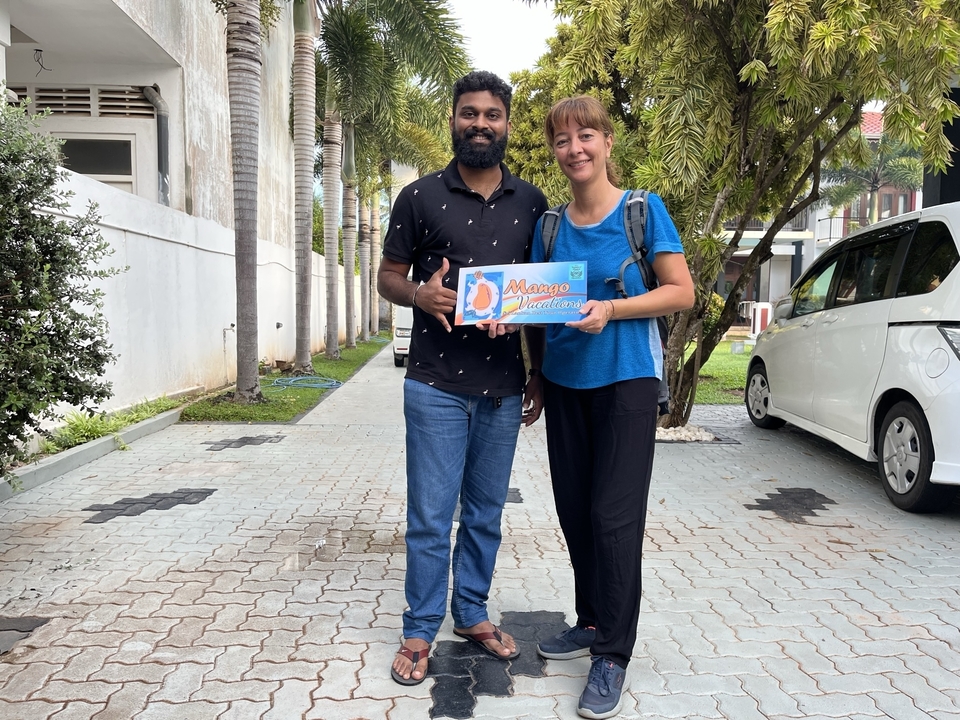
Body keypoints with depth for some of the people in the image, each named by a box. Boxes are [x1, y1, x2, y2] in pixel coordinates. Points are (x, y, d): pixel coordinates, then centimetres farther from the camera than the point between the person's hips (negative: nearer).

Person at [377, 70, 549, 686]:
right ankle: (420, 633, 20)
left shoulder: (531, 203, 7)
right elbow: (389, 276, 4)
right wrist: (419, 294, -18)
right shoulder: (420, 197, 0)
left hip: (504, 389, 3)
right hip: (437, 386, -2)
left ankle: (472, 614, 32)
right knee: (431, 517, 3)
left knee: (486, 513, 14)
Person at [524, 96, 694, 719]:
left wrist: (612, 309, -20)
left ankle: (613, 653, 9)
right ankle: (591, 622, 29)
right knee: (575, 510, 11)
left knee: (614, 515, -5)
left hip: (626, 380, -5)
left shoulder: (644, 210, -4)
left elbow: (682, 292, -7)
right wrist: (537, 371, 11)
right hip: (565, 383, 5)